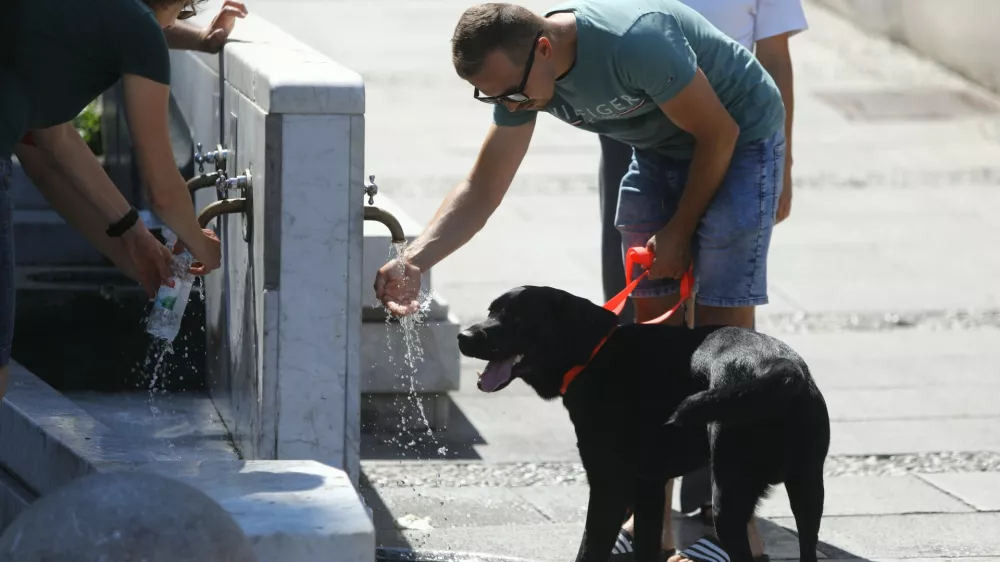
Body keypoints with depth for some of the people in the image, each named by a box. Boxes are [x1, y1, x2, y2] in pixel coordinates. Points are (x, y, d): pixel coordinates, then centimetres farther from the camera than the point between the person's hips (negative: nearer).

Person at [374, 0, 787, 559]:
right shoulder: (517, 75, -13)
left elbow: (718, 133, -23)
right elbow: (481, 191, -9)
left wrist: (678, 232, -13)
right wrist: (415, 260, -25)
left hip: (741, 137, -7)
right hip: (661, 150, 7)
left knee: (724, 326, -13)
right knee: (651, 324, 3)